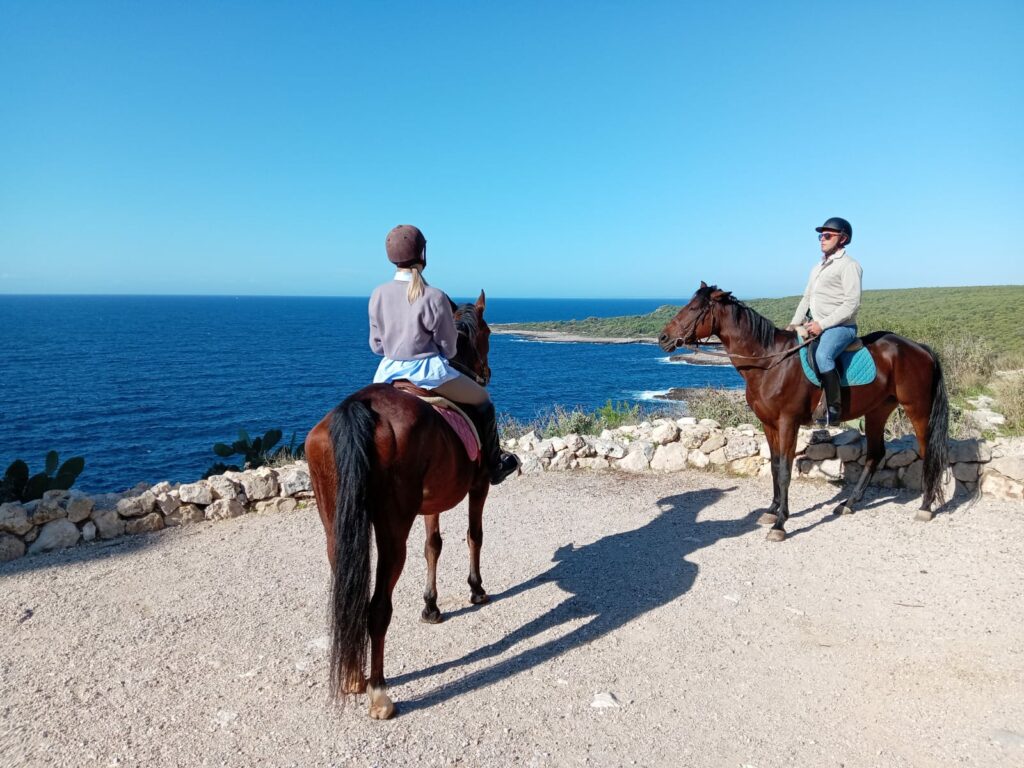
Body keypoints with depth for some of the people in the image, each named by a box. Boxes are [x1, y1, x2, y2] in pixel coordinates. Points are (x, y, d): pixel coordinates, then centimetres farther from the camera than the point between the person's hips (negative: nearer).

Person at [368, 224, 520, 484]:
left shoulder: (378, 295, -3)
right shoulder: (434, 297, -17)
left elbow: (375, 345, 6)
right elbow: (448, 348, -8)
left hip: (389, 372, 5)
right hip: (428, 371, -5)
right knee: (482, 400, 18)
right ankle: (493, 465, 27)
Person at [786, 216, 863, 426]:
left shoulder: (848, 265, -6)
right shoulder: (818, 267, 20)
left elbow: (852, 304, -15)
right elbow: (806, 298, 22)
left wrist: (822, 324, -20)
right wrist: (795, 323, 6)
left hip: (840, 326, -9)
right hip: (815, 326, 9)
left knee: (822, 356, -35)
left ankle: (833, 409, -29)